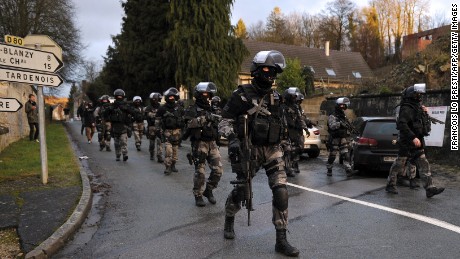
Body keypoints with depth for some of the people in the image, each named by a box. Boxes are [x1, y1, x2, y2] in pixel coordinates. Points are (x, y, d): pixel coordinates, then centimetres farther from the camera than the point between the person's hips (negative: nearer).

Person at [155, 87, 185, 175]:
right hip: (167, 132, -4)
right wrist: (158, 130, -4)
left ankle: (173, 165, 21)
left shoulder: (178, 108, 7)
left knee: (175, 150, 9)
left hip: (177, 131, 4)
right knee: (168, 150, -13)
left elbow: (182, 119, 17)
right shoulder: (162, 108, -4)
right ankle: (168, 167, -8)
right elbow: (158, 120, 1)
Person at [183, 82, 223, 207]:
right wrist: (203, 118, -29)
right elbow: (190, 123, -22)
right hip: (199, 143, -6)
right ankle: (198, 195, 16)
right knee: (200, 172, -2)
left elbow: (217, 124, 24)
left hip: (212, 143, 6)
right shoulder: (192, 110, -4)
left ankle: (209, 191, 24)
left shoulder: (211, 109, 16)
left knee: (218, 170, 3)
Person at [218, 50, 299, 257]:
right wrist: (232, 138, -25)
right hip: (249, 149, -4)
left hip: (272, 150, 4)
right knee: (241, 190, 7)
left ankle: (281, 241, 3)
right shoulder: (242, 95, -7)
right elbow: (225, 121, -8)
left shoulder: (274, 97, 11)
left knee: (281, 191, -7)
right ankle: (229, 221, 38)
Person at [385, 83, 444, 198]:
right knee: (399, 163, 0)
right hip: (407, 142, -9)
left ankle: (430, 188, 5)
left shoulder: (417, 108, 16)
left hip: (417, 142, 9)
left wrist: (425, 113, 7)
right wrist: (413, 137, -30)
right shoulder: (406, 109, -14)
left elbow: (423, 124, 25)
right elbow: (402, 124, -26)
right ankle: (390, 185, 12)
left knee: (423, 164, 5)